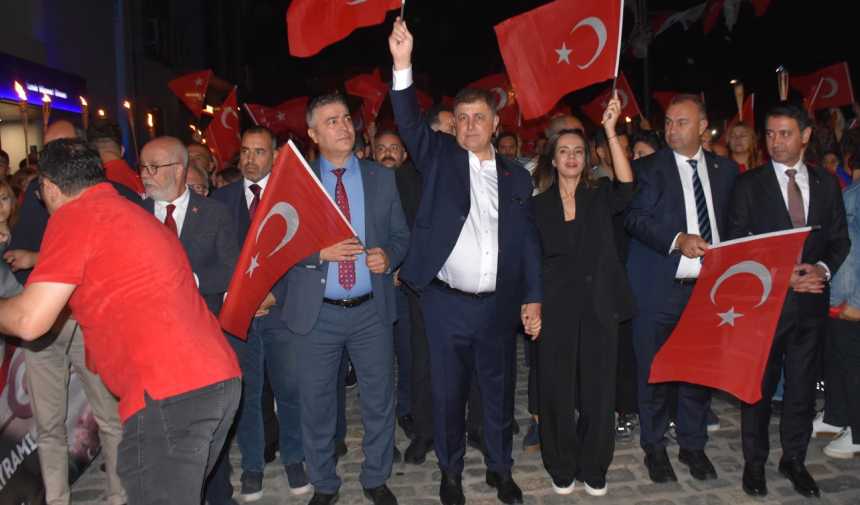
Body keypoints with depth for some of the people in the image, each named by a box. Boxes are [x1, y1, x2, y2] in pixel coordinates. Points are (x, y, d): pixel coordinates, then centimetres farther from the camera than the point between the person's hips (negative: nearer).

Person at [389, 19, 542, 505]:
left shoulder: (516, 174, 9)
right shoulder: (440, 156, 3)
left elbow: (528, 238, 9)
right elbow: (411, 123, -14)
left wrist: (533, 296, 4)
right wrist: (403, 64, -26)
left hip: (499, 304, 2)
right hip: (447, 301, -2)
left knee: (499, 391, 14)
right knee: (449, 392, 10)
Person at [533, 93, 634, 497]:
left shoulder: (600, 196, 4)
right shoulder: (539, 205, 5)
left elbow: (627, 185, -18)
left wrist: (610, 131, -25)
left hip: (599, 304, 0)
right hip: (557, 307, 0)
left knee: (598, 389, 7)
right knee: (558, 390, 6)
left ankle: (594, 468, 25)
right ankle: (562, 467, 25)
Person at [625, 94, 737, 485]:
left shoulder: (725, 170, 11)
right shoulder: (648, 167, 0)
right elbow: (634, 218, -10)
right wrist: (678, 240, -21)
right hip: (659, 289, -3)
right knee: (654, 371, 5)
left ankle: (693, 445, 30)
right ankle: (654, 447, 23)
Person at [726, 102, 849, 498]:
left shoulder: (826, 183, 8)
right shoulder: (749, 183, -3)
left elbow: (840, 239, 9)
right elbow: (736, 244, -6)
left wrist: (821, 269, -10)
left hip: (810, 301, 3)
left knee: (802, 386, 12)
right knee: (759, 385, 8)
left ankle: (794, 459, 29)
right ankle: (755, 462, 22)